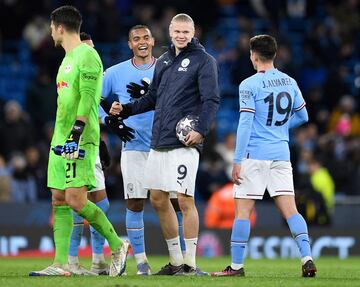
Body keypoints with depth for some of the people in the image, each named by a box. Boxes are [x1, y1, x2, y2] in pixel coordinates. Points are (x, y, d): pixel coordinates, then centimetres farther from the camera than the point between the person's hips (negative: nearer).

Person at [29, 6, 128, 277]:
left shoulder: (87, 55, -9)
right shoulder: (68, 58, 21)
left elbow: (87, 98, -18)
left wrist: (76, 134, -24)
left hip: (79, 139, -10)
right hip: (61, 140, 10)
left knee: (75, 199, -15)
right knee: (59, 199, 3)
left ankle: (117, 245, 0)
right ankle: (60, 264, 1)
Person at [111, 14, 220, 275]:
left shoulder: (204, 61, -2)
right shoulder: (163, 61, 19)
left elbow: (212, 100, -10)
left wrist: (201, 130, -22)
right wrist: (125, 109, 14)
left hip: (184, 143, -7)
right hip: (158, 143, 7)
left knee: (185, 200, -9)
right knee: (158, 199, 8)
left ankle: (190, 263, -3)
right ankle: (176, 261, 18)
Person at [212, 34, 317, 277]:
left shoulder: (249, 85, -8)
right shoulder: (289, 82, 9)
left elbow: (245, 124, -12)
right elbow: (302, 116, 18)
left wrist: (238, 161, -10)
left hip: (254, 155, -5)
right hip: (281, 155, 5)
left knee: (243, 211, 1)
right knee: (290, 209, 2)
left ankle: (237, 265, 3)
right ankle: (307, 259, -10)